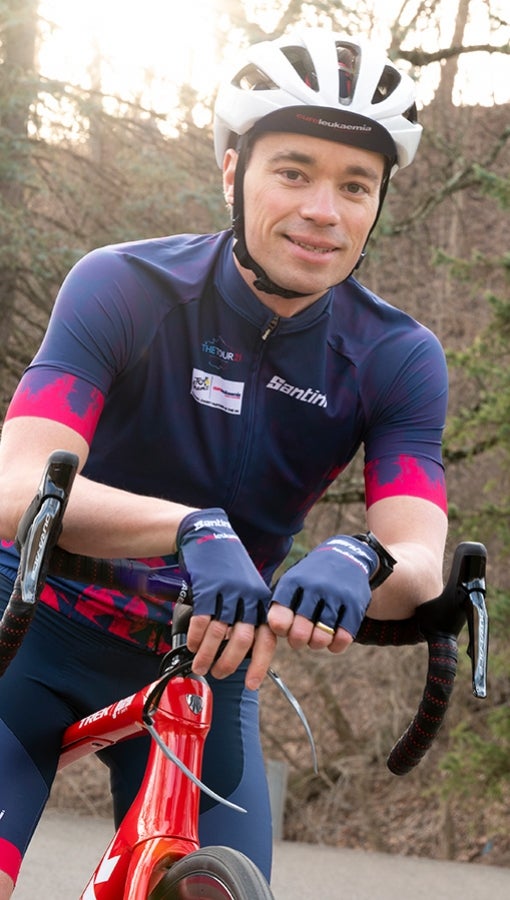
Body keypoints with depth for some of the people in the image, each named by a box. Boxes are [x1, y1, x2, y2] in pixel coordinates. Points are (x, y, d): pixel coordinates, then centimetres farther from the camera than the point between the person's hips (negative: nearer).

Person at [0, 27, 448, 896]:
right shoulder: (124, 288, -19)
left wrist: (358, 561, -48)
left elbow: (420, 561, -23)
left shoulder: (398, 361, -10)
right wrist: (195, 530, -49)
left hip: (207, 657, 3)